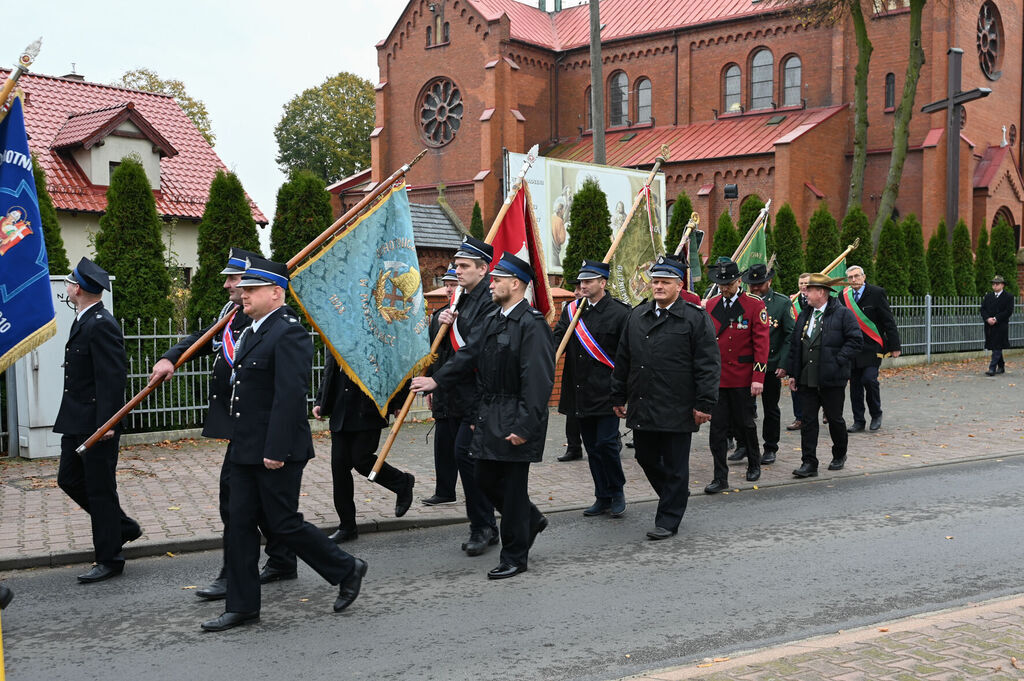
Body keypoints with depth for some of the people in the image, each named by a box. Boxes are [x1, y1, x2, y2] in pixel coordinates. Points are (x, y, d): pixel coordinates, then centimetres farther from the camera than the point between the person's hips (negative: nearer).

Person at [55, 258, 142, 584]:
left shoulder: (101, 325, -18)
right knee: (69, 479, 16)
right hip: (76, 422, 10)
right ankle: (123, 526, 29)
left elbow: (113, 378, -23)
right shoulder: (83, 321, 13)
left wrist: (106, 423, -26)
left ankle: (109, 559, 11)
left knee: (100, 489, -1)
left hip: (97, 423, -10)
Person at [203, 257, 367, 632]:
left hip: (277, 452, -9)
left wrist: (276, 450, -24)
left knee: (283, 523, -1)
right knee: (239, 523, 9)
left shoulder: (289, 333, -16)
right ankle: (242, 605, 19)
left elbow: (290, 396, -23)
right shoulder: (252, 332, 15)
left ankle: (347, 570, 19)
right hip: (246, 450, 10)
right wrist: (238, 443, 18)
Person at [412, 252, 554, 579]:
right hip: (489, 414, 9)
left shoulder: (532, 324, -16)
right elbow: (469, 355, 18)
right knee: (486, 479, 14)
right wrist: (437, 380, 10)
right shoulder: (492, 320, 12)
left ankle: (515, 557, 16)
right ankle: (531, 520, 37)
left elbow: (538, 380, -21)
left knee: (513, 486, 1)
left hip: (515, 419, -9)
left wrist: (524, 426, -23)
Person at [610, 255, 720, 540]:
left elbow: (709, 364, -8)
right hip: (641, 407, 6)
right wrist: (618, 396, 14)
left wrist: (704, 403, -13)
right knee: (646, 459, 15)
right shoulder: (637, 316, 11)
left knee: (675, 466, 4)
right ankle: (676, 495, 39)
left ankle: (668, 520, 15)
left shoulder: (696, 318, -5)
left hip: (677, 409, -6)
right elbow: (623, 360, 16)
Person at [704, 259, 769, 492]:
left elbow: (761, 342, -7)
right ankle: (720, 478, 6)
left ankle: (754, 463, 35)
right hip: (716, 377, 3)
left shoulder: (755, 305, -5)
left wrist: (758, 377, -13)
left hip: (742, 379, -3)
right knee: (717, 427, 0)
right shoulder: (711, 305, 7)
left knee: (744, 423, 10)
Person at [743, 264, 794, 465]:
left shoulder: (783, 302, -1)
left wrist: (783, 364, -11)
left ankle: (770, 449, 20)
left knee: (771, 409, 8)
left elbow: (790, 336, -2)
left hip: (771, 365, -1)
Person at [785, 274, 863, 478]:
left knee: (835, 419, 9)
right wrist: (793, 373, 8)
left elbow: (856, 340, -9)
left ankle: (839, 456, 31)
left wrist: (837, 361, -15)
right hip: (807, 380, 5)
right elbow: (794, 344, 14)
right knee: (808, 421, 2)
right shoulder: (804, 314, 12)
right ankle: (809, 463, 5)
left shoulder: (843, 314, -5)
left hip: (832, 379, -5)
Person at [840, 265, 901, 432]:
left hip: (872, 347, -4)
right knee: (855, 384, 5)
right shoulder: (844, 296, 6)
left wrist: (894, 346, -6)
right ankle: (858, 421, 15)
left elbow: (889, 322, -4)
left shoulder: (877, 293, -4)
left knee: (869, 379, -15)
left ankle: (876, 415, 8)